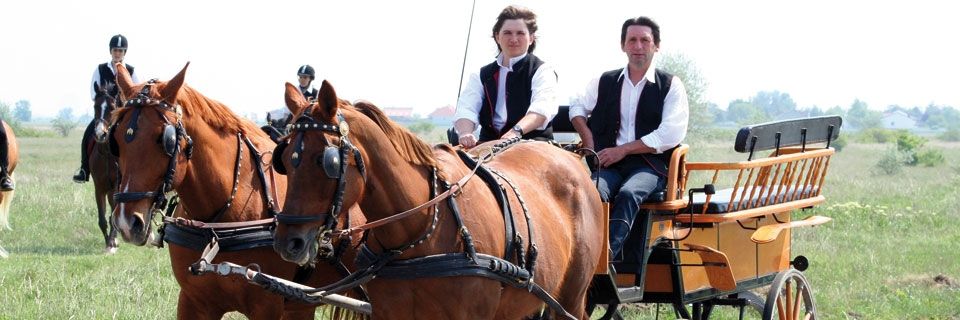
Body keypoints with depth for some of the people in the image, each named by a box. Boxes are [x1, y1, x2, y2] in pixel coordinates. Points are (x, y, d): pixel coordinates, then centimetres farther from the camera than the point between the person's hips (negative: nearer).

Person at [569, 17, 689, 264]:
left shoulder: (671, 86, 6)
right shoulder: (605, 82, 16)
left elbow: (671, 135, -6)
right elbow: (577, 107, 31)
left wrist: (623, 150, -9)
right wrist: (588, 140, 10)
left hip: (650, 164, -2)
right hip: (609, 164, 2)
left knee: (628, 193, -36)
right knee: (595, 192, -33)